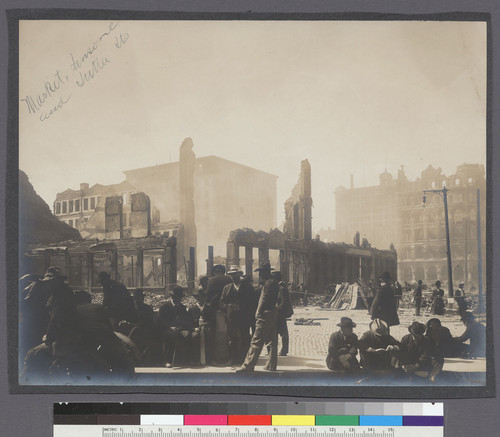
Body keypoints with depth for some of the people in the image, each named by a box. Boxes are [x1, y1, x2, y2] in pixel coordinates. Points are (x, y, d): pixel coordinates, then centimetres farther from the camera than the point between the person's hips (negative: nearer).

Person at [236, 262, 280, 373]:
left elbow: (265, 300, -18)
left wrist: (258, 314, -12)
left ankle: (248, 365, -11)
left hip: (265, 316, -10)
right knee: (272, 341, 12)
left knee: (256, 342, -10)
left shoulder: (269, 283, -14)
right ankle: (271, 365, 16)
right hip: (273, 316, 10)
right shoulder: (274, 282, 16)